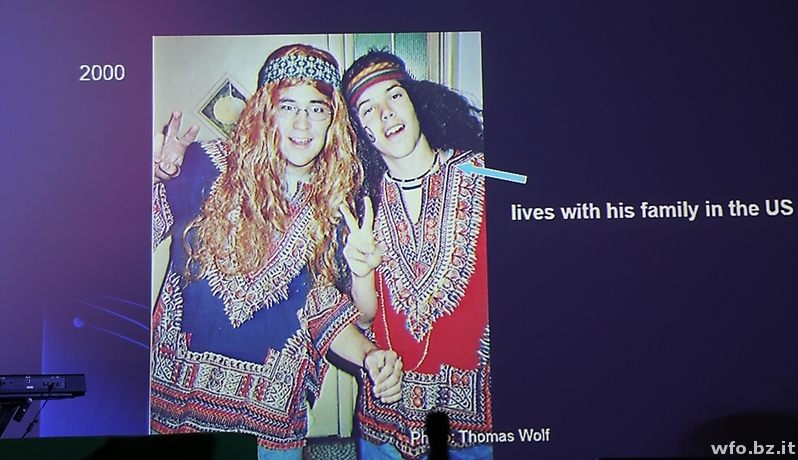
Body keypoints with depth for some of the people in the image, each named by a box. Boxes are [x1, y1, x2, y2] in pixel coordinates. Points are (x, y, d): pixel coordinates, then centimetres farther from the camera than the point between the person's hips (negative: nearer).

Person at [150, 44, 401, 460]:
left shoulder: (334, 209, 1)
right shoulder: (208, 167, -8)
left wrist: (370, 355, -11)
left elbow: (325, 314, 6)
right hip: (178, 402, -2)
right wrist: (152, 174, -24)